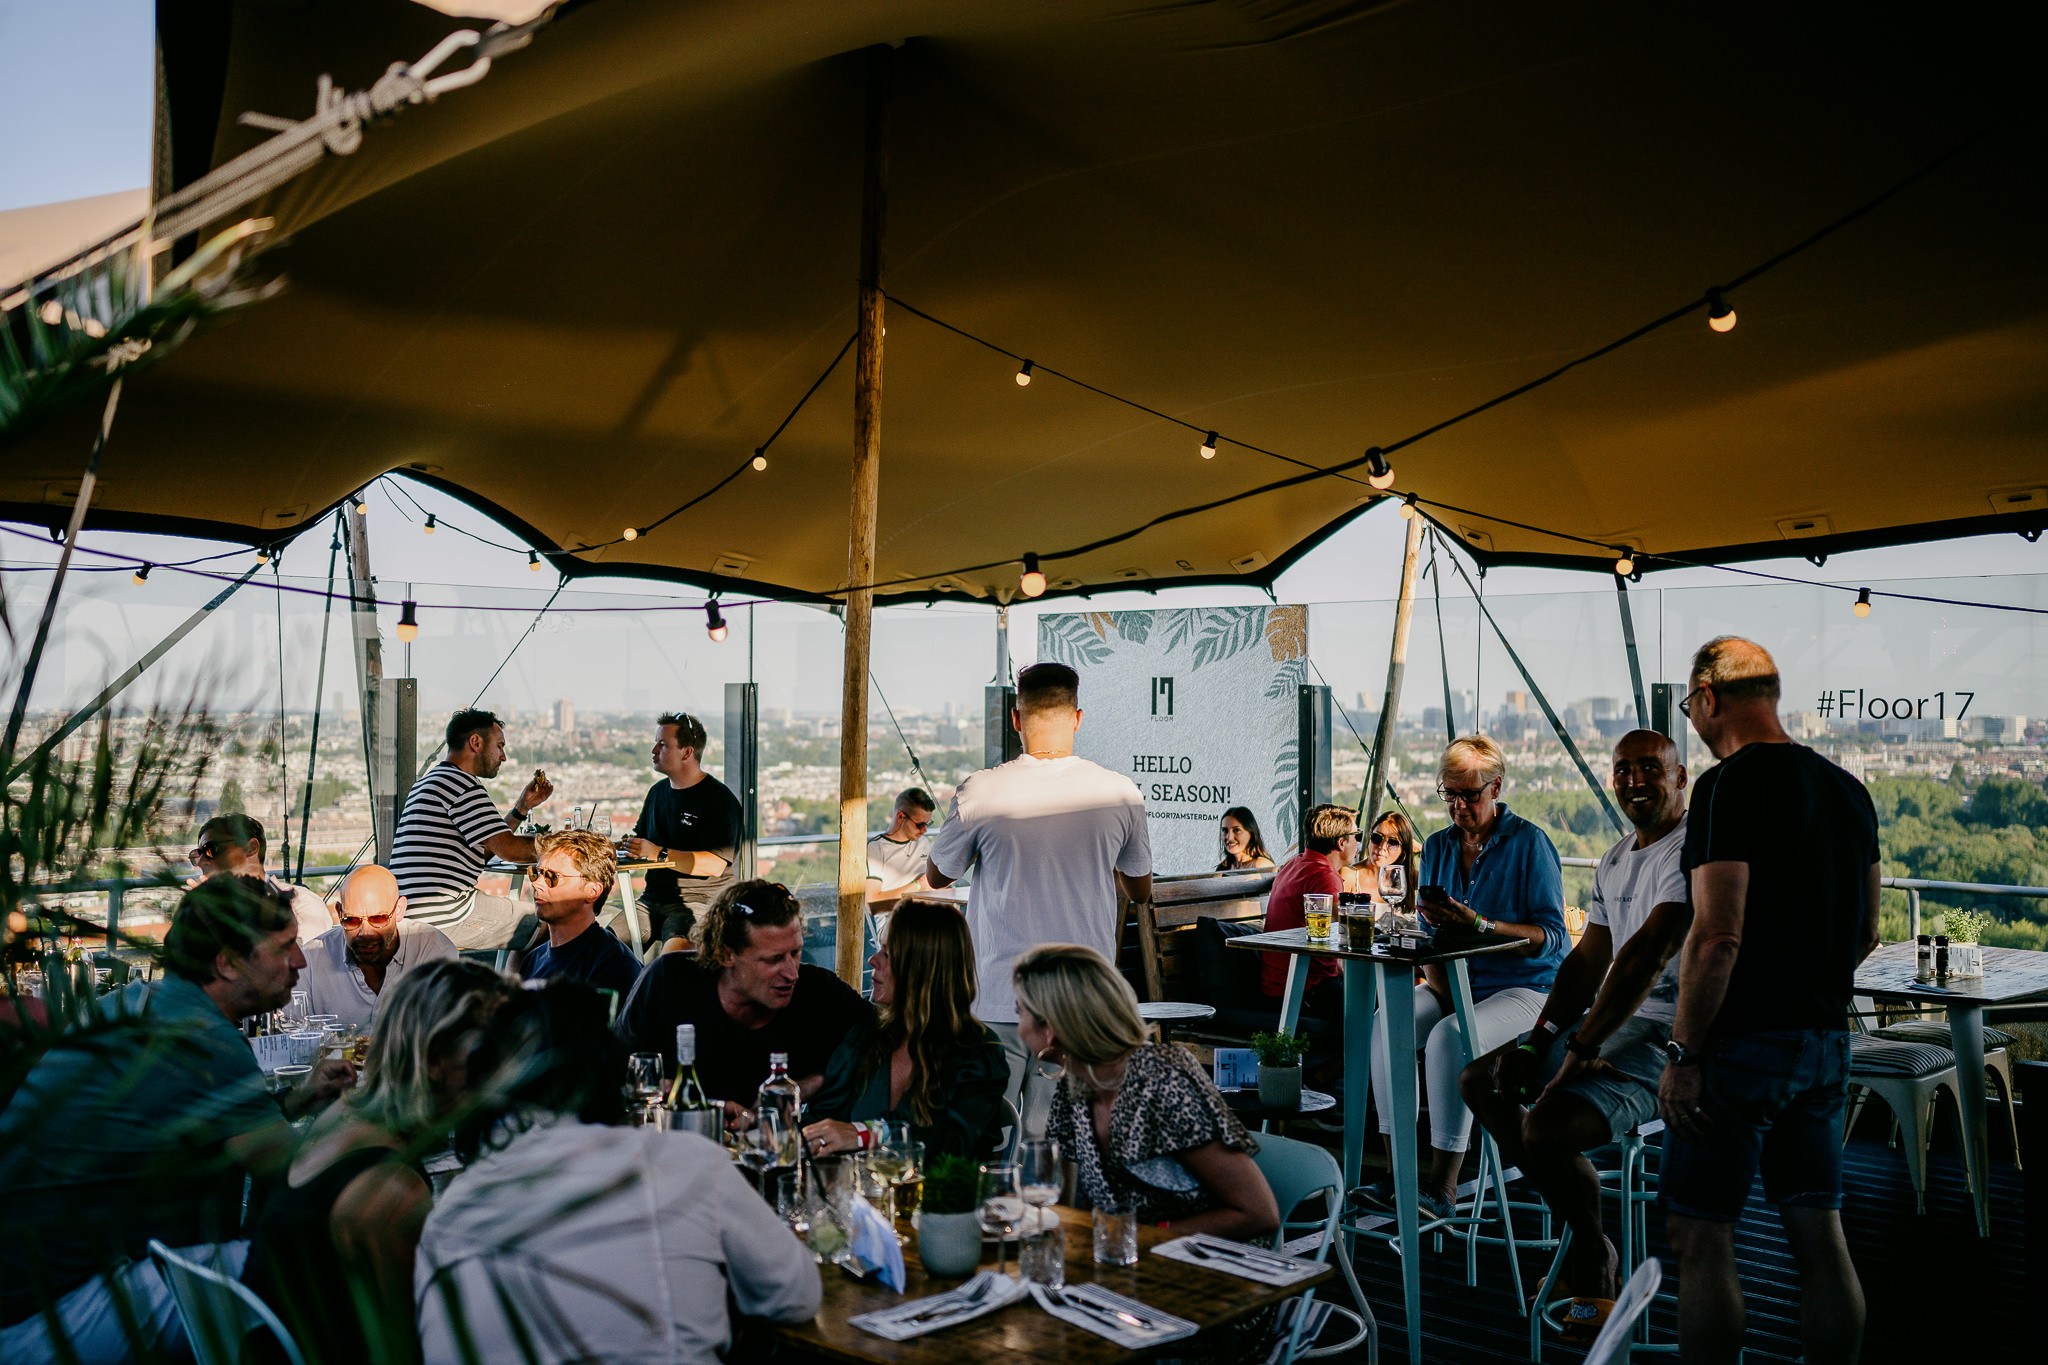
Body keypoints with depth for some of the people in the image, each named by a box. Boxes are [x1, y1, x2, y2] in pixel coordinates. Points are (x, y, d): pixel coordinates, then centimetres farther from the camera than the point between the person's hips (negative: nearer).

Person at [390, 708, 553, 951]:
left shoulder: (426, 783, 22)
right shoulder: (460, 783, -12)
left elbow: (487, 846, 23)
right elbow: (509, 848, -17)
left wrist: (523, 806, 23)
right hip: (444, 917, -11)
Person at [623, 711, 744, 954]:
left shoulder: (719, 799, -8)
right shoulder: (657, 792, 17)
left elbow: (714, 865, -18)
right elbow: (640, 838, 28)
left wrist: (659, 853, -23)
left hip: (698, 901, -7)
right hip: (651, 900, 7)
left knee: (672, 959, -33)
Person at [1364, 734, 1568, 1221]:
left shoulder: (1528, 843, -6)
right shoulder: (1437, 846, 12)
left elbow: (1551, 937, -13)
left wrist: (1478, 925, -25)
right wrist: (1439, 985, -7)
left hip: (1523, 988, -5)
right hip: (1453, 985, 6)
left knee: (1449, 1036, -33)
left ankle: (1443, 1183, -22)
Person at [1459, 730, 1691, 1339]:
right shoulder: (1616, 859, 15)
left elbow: (1646, 956, -25)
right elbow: (1589, 958, 16)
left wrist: (1582, 1049, -23)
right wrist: (1538, 1041, 5)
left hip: (1671, 1038, -10)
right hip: (1614, 1024, 10)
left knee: (1546, 1128, -28)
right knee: (1479, 1082, 9)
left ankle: (1595, 1266, 3)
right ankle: (1588, 1243, 12)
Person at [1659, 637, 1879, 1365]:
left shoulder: (1727, 786, -15)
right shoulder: (1847, 788, 10)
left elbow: (1717, 936, -21)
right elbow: (1866, 931, 17)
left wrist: (1683, 1055, -15)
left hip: (1742, 1044, -8)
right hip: (1825, 1044, 8)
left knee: (1701, 1238, 1)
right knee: (1820, 1237, 13)